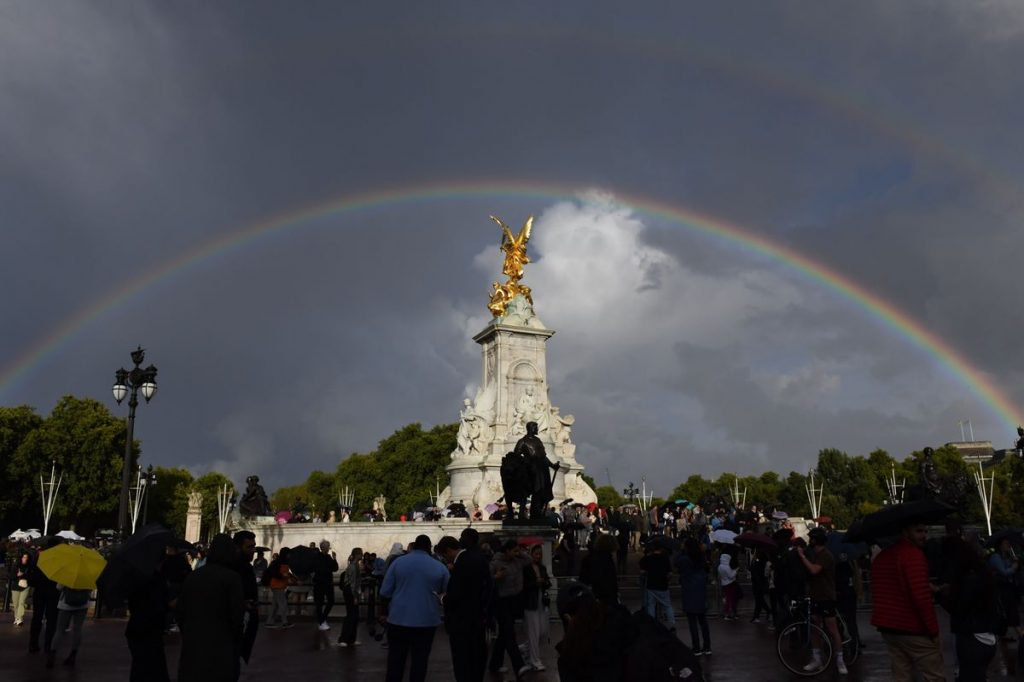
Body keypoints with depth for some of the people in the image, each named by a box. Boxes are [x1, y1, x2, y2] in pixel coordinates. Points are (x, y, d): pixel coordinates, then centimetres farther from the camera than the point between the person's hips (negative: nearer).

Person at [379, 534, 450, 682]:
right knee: (420, 660, 7)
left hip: (399, 618, 0)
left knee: (396, 659, 10)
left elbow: (385, 592, -3)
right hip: (427, 620, 0)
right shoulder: (440, 567, -1)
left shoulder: (398, 562, -2)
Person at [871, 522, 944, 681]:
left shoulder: (881, 556, 13)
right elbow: (921, 596, -22)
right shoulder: (914, 554, -15)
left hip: (888, 627, 8)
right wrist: (933, 629, -14)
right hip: (913, 629, -8)